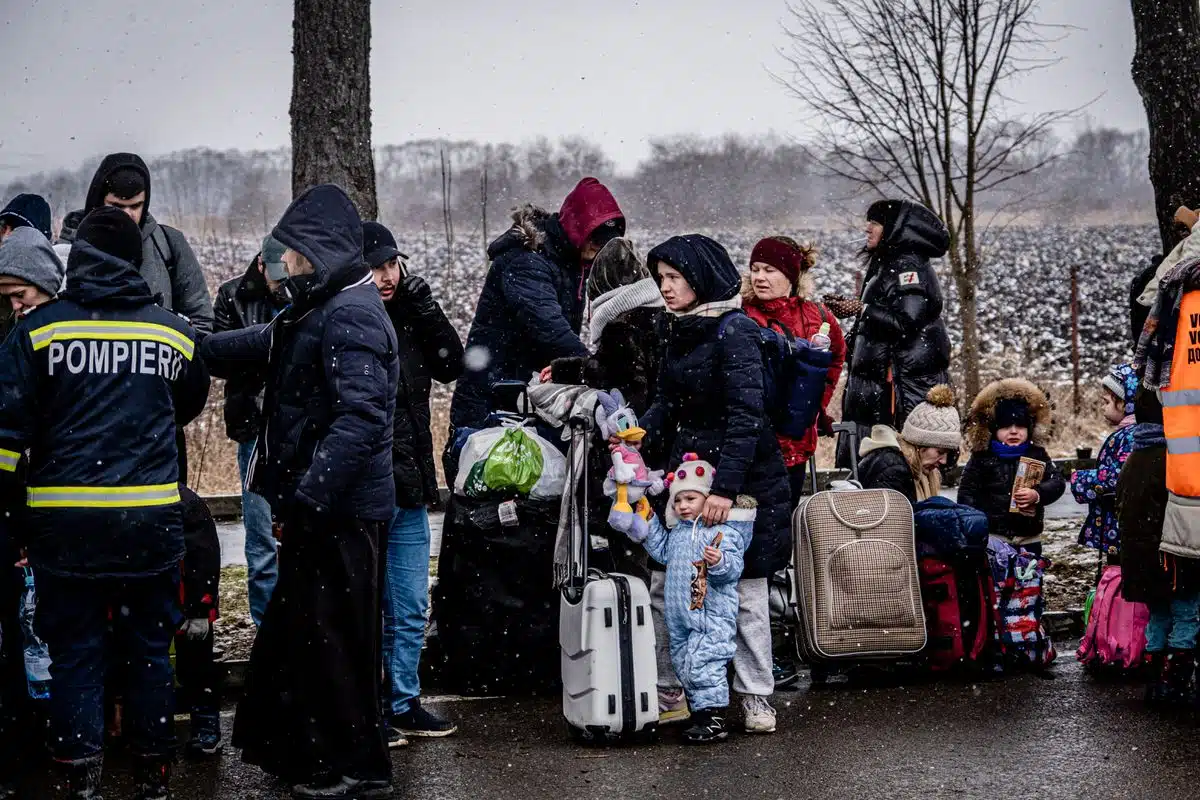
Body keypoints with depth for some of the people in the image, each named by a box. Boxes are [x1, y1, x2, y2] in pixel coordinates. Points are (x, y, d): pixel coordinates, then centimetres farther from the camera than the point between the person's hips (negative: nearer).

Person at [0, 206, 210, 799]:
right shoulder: (172, 332, 5)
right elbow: (190, 404, 24)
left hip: (65, 521, -2)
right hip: (152, 521, 2)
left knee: (75, 651, 7)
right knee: (149, 649, 13)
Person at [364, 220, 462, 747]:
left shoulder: (405, 317, 9)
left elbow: (450, 366, 6)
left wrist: (423, 304, -1)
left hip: (409, 489, 7)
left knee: (410, 608, 15)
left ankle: (404, 704, 26)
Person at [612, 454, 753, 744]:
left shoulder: (722, 531, -11)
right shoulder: (677, 531, 13)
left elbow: (734, 567, -17)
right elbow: (662, 552, 27)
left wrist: (719, 562, -38)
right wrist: (648, 525, 19)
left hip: (712, 615, -9)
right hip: (680, 616, 9)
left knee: (703, 665, -12)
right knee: (684, 664, 13)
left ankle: (713, 719, -6)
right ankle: (700, 714, 23)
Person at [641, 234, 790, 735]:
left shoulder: (735, 331, -13)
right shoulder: (681, 332, 12)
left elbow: (746, 413, -21)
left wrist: (725, 486, -27)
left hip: (742, 480, -7)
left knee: (745, 594, 2)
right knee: (663, 589, 5)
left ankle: (756, 699, 12)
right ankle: (667, 694, 15)